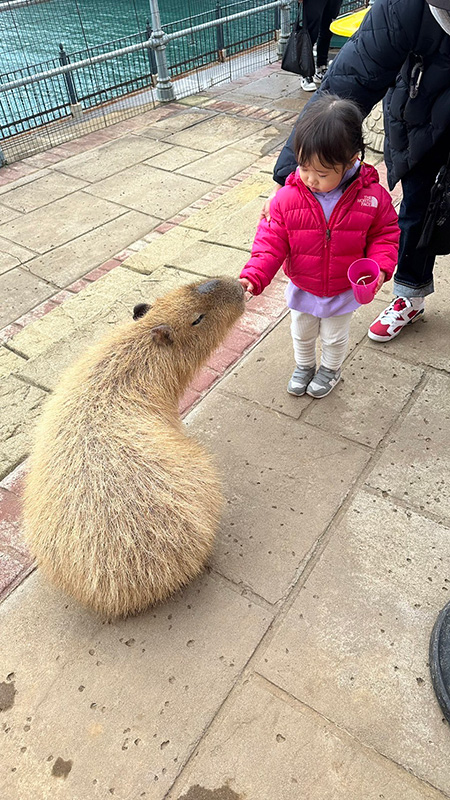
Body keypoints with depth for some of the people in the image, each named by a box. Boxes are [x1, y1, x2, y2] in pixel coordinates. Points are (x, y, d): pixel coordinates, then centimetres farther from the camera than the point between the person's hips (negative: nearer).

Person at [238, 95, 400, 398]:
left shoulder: (371, 197, -20)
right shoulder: (288, 197, -20)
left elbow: (385, 233, -5)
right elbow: (271, 242, -17)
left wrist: (380, 266, -22)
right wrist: (253, 277, -29)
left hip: (343, 291, -1)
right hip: (302, 290, 1)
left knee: (335, 338, 22)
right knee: (302, 334, 24)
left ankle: (331, 369, 53)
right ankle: (304, 366, 54)